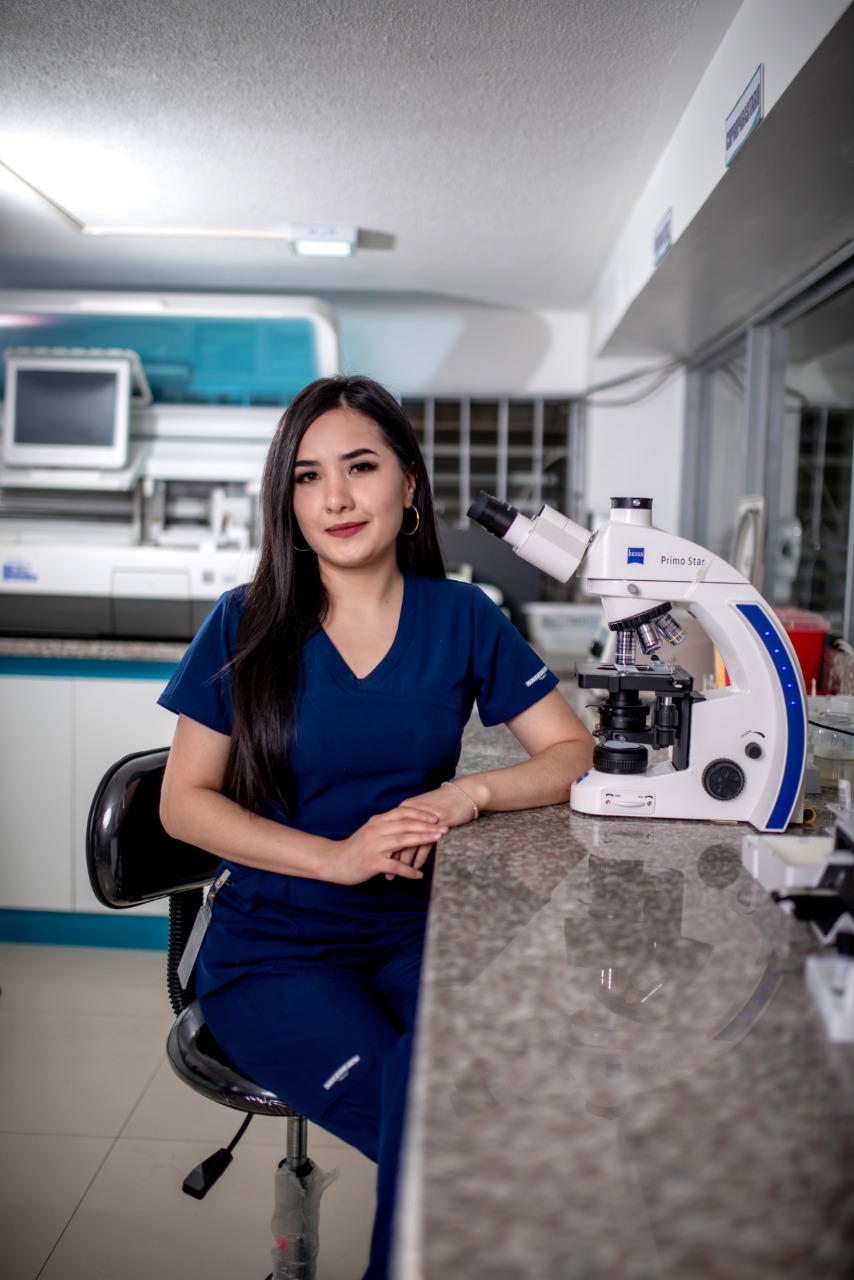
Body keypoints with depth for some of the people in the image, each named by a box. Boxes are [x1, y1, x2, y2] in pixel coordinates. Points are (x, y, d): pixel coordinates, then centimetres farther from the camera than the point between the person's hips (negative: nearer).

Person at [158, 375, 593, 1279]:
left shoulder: (461, 619, 4)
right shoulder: (246, 626, -1)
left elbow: (573, 755, 4)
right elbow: (184, 802, -1)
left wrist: (471, 793, -16)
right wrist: (338, 856, -15)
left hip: (411, 937, 2)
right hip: (272, 948, -2)